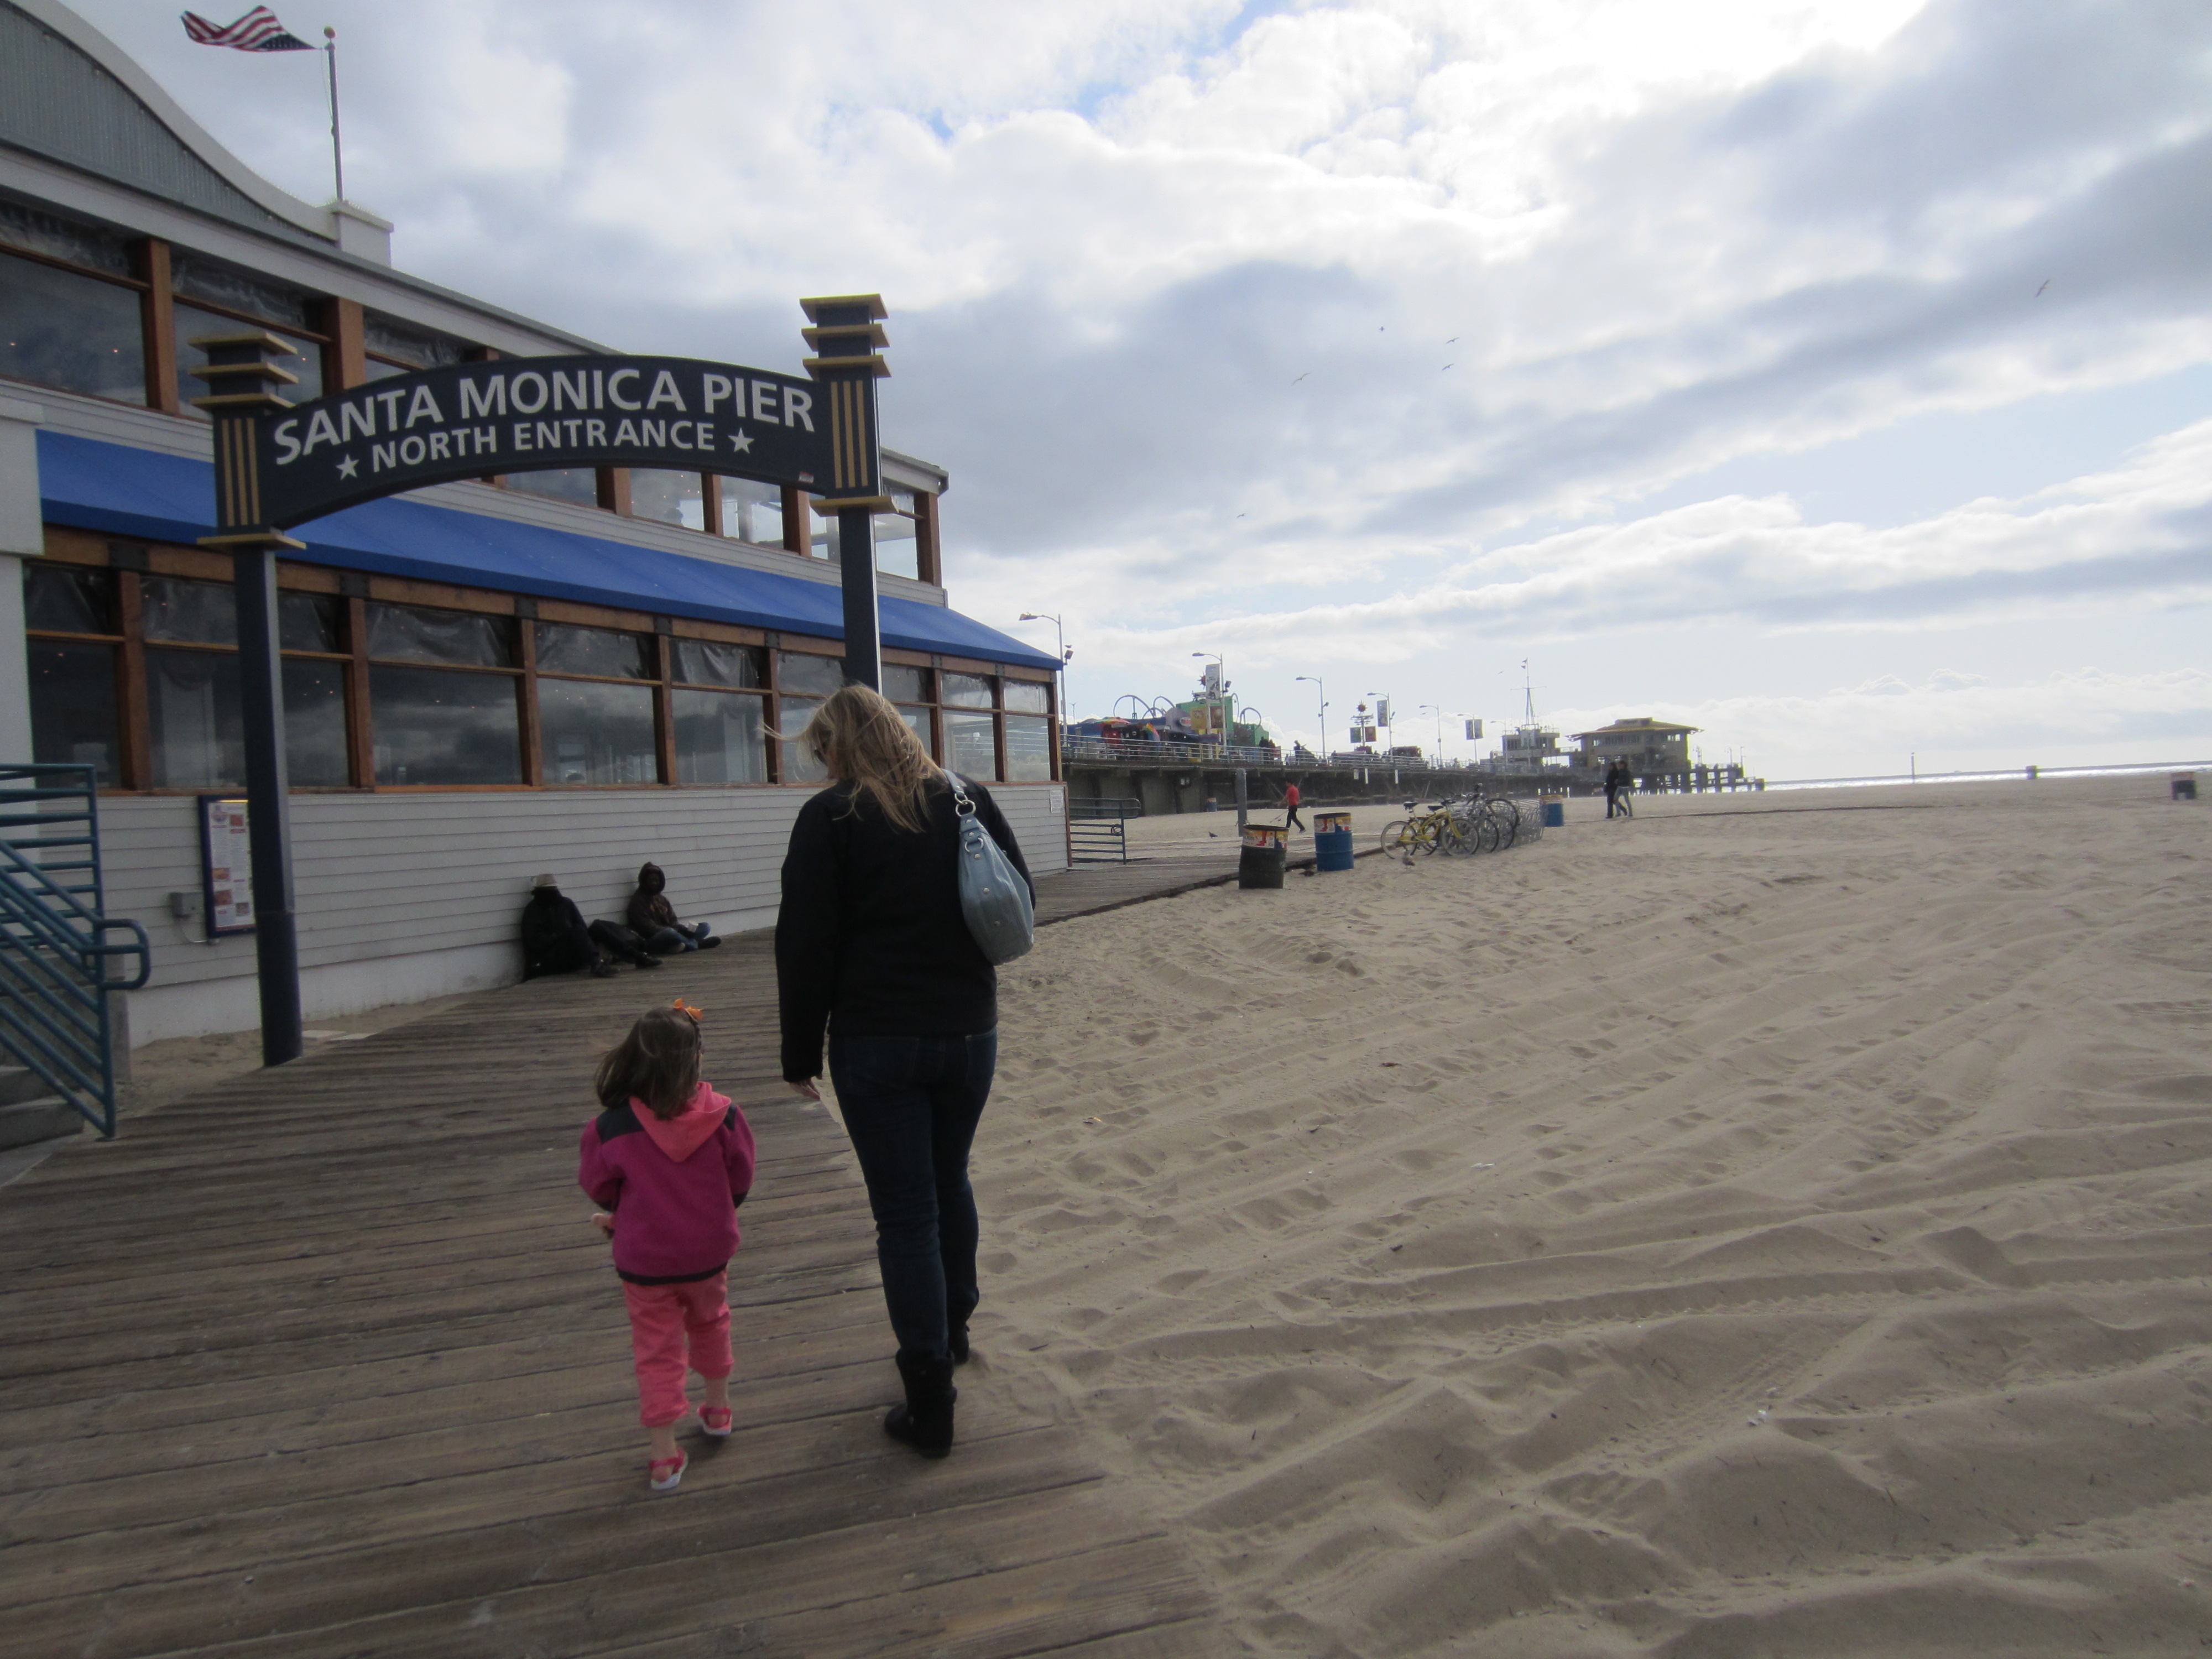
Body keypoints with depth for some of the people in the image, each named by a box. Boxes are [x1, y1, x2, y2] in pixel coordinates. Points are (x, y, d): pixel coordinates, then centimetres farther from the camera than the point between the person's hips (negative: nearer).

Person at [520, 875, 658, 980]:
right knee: (576, 931, -30)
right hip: (550, 962, -6)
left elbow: (583, 928, 10)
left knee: (598, 927, -12)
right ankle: (596, 965, -58)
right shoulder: (532, 911, -3)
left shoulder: (566, 904, 14)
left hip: (572, 956, 6)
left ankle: (638, 957, -23)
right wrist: (561, 936, -14)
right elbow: (536, 943, -15)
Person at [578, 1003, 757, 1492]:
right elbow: (741, 1181, -3)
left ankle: (665, 1458, 14)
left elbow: (598, 1189, -4)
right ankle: (717, 1411, 43)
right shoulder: (723, 1116, -17)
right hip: (709, 1250, 2)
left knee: (656, 1349, 10)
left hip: (643, 1260, -2)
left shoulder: (610, 1129, -21)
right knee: (710, 1323, 27)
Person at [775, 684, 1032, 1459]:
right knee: (950, 1182, 24)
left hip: (876, 1043, -4)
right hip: (969, 1033, 5)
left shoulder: (829, 818, -9)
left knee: (905, 1213, 2)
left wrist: (801, 1054, -2)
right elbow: (1020, 899, 11)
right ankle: (952, 1326, 41)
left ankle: (929, 1401, 7)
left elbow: (805, 947, -10)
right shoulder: (969, 800, 4)